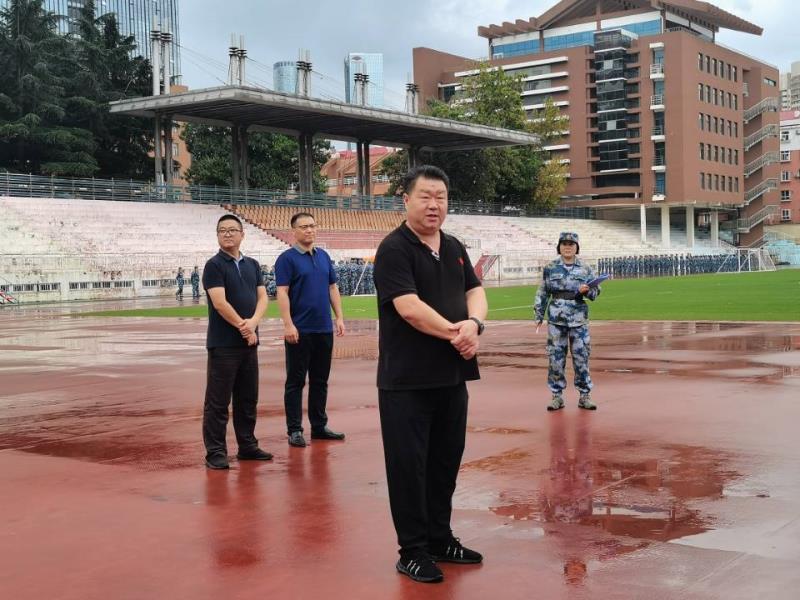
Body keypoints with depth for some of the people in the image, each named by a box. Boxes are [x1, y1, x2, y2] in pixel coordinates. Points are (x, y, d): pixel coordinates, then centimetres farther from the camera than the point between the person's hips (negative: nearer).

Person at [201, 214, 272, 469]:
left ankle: (247, 446, 22)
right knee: (218, 401, -2)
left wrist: (253, 322, -12)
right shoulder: (214, 265, -5)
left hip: (249, 342, 6)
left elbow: (262, 297, 7)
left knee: (248, 399, 12)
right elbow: (220, 303, -14)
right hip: (223, 343, -6)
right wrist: (243, 328, -11)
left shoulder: (252, 265, 13)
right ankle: (215, 452, 3)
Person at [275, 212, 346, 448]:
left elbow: (333, 288, 16)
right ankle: (294, 430, 7)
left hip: (324, 329, 6)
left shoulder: (324, 256, 12)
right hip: (300, 331, -6)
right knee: (296, 381, 1)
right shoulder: (287, 258, -5)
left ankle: (319, 426, 21)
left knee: (320, 380, 12)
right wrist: (288, 324, -18)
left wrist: (339, 317, 8)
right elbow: (282, 293, -11)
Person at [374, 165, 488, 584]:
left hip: (452, 375, 7)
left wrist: (474, 324, -12)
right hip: (407, 380, -7)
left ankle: (440, 538, 28)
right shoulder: (394, 249, -11)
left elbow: (475, 292, 9)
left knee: (446, 459, 14)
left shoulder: (454, 248, 12)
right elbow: (409, 307, -20)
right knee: (409, 465, 0)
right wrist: (455, 333, -13)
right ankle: (413, 550, 10)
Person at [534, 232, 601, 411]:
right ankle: (557, 395, 12)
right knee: (555, 357, 2)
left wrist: (587, 290, -17)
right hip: (556, 319, 0)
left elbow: (595, 290, 5)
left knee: (581, 357, 2)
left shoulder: (585, 269, 3)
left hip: (579, 319, 0)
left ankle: (584, 395, 12)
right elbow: (542, 293, 7)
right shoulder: (550, 268, 3)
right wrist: (538, 315, 5)